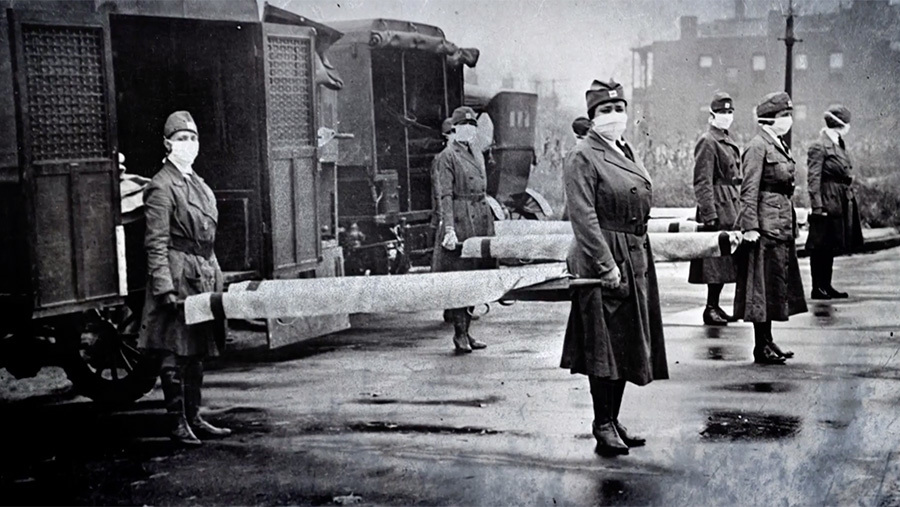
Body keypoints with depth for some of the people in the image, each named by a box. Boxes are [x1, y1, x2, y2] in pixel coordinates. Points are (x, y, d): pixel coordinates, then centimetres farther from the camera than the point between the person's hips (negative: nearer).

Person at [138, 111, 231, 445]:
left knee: (196, 352, 13)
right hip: (177, 274, -9)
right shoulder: (161, 187, -10)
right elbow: (156, 243, -15)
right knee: (174, 354, -3)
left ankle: (194, 418, 21)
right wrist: (165, 288, -21)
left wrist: (216, 278, 19)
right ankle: (178, 424, 4)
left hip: (203, 276, 9)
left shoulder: (197, 183, 16)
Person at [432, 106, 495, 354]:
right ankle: (460, 334, 2)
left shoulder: (477, 154, 17)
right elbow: (445, 195, -13)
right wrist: (448, 228, -22)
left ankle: (466, 331, 17)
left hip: (481, 220, 7)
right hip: (459, 221, -7)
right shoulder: (446, 157, -6)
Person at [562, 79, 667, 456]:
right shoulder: (582, 159, -10)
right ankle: (603, 426, 6)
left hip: (636, 260, 9)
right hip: (602, 260, -9)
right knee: (604, 346, -3)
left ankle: (613, 420, 23)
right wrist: (606, 266, -21)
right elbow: (584, 219, -17)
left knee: (627, 344, 13)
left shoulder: (628, 153, 15)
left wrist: (640, 261, 16)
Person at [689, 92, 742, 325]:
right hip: (718, 208, -9)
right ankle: (711, 308, -1)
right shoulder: (707, 142, -10)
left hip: (731, 208, 9)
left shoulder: (728, 142, 18)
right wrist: (709, 213, -20)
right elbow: (702, 182, -15)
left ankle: (714, 306, 18)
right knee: (717, 260, -7)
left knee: (725, 259, 11)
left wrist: (738, 208, 18)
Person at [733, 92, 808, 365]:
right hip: (766, 225, -9)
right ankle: (761, 347, 3)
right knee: (763, 284, -3)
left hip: (782, 225, 9)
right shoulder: (758, 147, -12)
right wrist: (750, 226, -21)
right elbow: (749, 191, -17)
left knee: (776, 284, 13)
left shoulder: (779, 145, 15)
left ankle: (767, 341, 22)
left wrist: (791, 224, 19)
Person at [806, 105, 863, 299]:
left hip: (843, 202, 9)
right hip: (828, 202, -9)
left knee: (830, 246, 13)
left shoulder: (839, 145, 14)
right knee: (820, 246, -2)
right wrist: (817, 206, -19)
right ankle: (817, 288, 3)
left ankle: (826, 286, 20)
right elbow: (813, 179, -15)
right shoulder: (819, 147, -12)